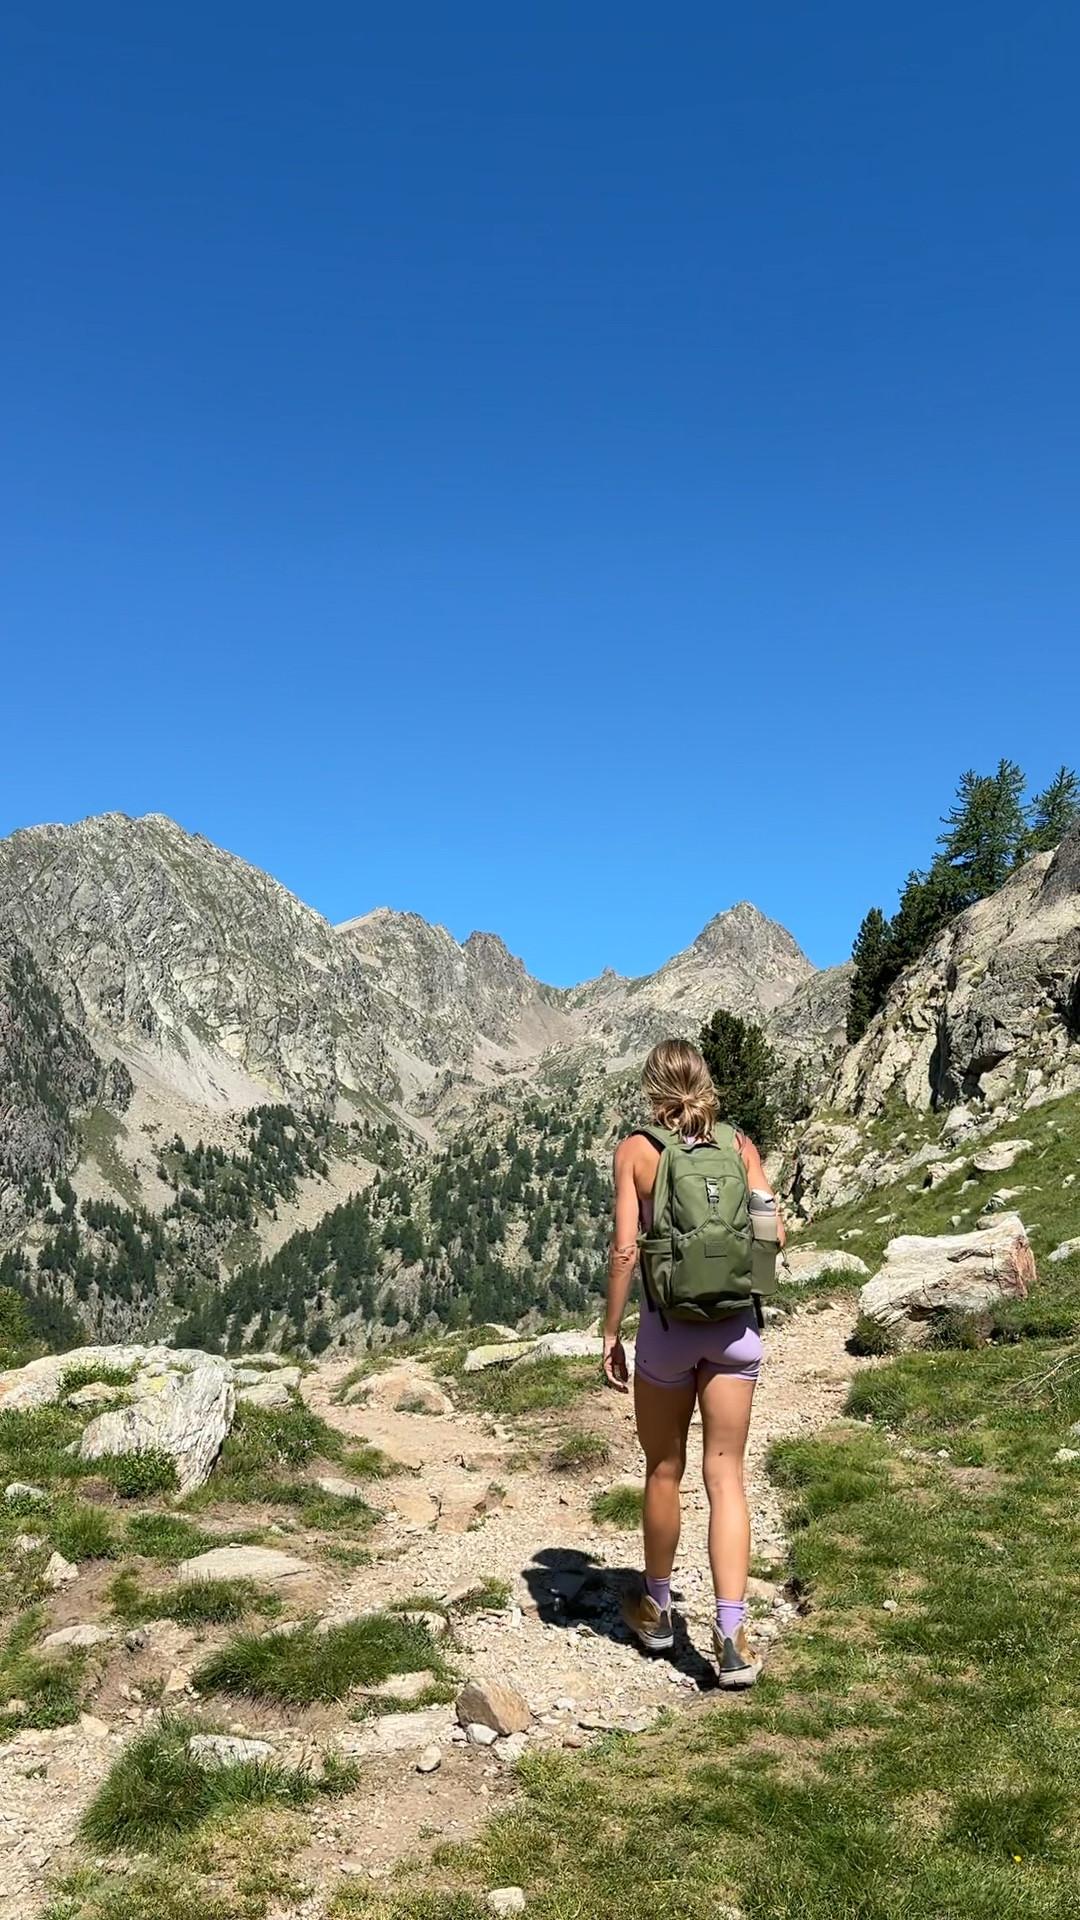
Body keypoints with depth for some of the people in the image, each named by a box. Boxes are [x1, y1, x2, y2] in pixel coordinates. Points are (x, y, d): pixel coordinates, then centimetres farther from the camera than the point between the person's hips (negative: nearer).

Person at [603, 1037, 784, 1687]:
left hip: (669, 1323, -1)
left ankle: (656, 1609, 34)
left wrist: (611, 1331, -3)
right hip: (736, 1324, 2)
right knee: (726, 1476, 7)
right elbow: (774, 1232, -2)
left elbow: (625, 1249, -11)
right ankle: (732, 1634, 0)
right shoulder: (740, 1145, 2)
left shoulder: (637, 1150, -5)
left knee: (664, 1471, 16)